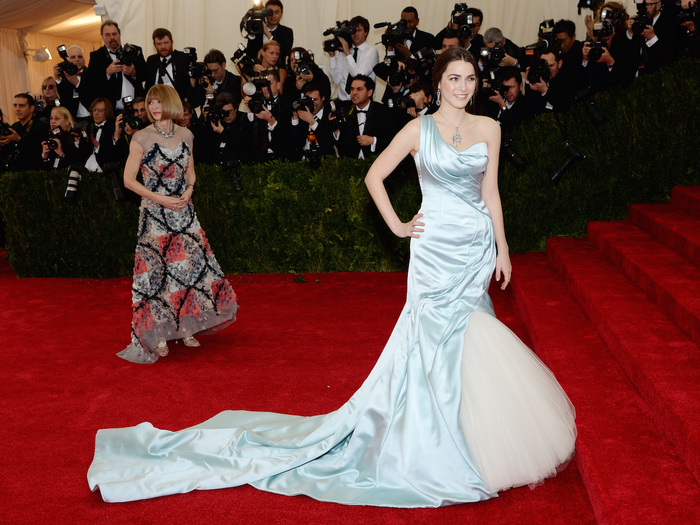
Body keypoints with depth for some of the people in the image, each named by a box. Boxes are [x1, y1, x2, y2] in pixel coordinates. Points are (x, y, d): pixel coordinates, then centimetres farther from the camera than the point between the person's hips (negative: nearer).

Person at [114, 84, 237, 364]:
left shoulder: (185, 135, 5)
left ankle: (186, 328, 21)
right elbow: (129, 180, -7)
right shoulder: (142, 138, -7)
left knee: (192, 264, 5)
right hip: (155, 214, -4)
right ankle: (158, 335, 10)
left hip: (183, 211, 4)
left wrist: (189, 190, -5)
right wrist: (161, 199, -14)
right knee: (156, 271, -2)